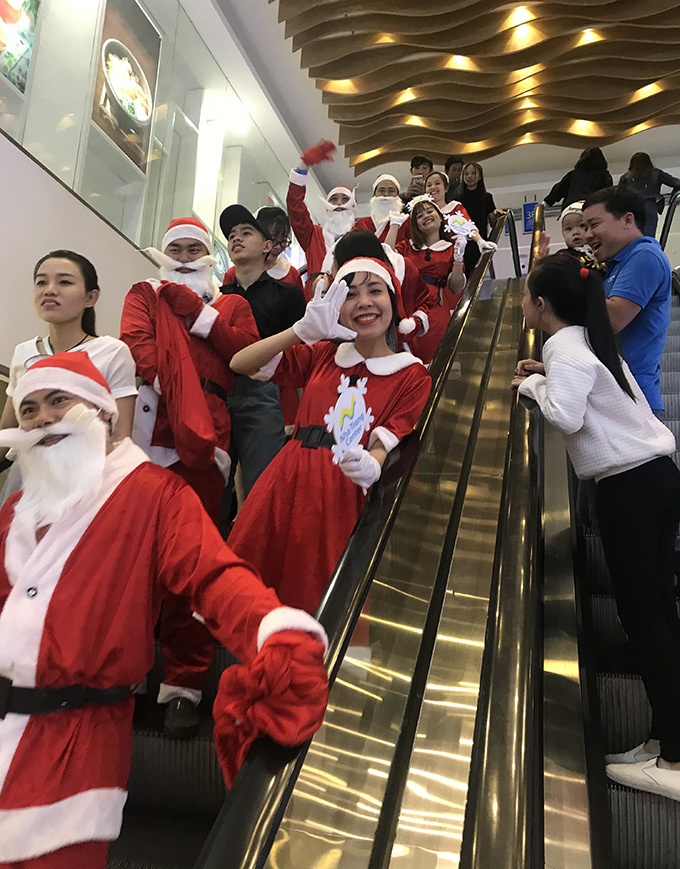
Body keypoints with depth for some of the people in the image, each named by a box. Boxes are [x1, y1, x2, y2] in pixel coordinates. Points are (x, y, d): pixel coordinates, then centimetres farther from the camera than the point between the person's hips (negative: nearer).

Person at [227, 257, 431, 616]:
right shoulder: (321, 355, 11)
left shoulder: (412, 376, 2)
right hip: (286, 486, 3)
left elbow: (384, 444, -5)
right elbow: (240, 364, 4)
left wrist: (370, 467, -30)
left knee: (314, 603, 2)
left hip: (342, 499, -3)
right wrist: (303, 330, -9)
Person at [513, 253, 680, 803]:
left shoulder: (565, 348, -11)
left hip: (630, 485, -9)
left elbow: (565, 414, -25)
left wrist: (533, 384, -9)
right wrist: (547, 376, 12)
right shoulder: (589, 340, 17)